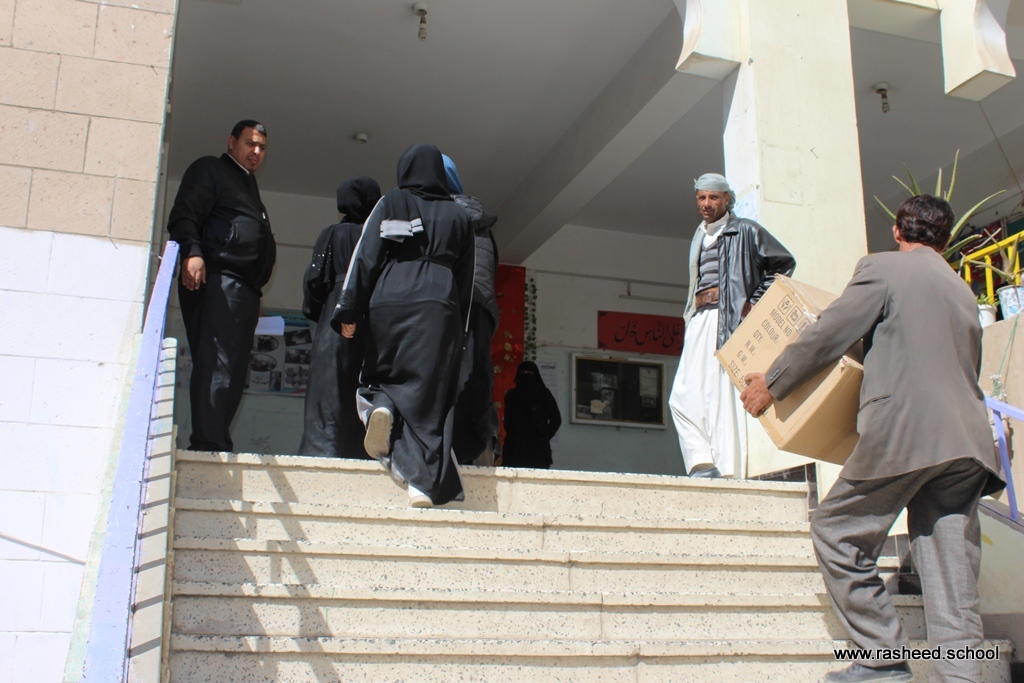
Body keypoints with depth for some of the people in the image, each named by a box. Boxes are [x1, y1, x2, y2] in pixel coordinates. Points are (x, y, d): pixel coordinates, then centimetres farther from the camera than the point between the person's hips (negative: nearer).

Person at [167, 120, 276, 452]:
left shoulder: (248, 187, 33)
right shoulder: (209, 169, 9)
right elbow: (183, 216, -6)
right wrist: (192, 252, -24)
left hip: (244, 290, 9)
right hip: (216, 280, -9)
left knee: (234, 371, 2)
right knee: (216, 363, -17)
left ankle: (216, 443, 2)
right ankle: (208, 443, -22)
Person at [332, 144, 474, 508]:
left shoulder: (391, 204, 11)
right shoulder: (457, 215, 18)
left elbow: (366, 256, 2)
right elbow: (465, 278, 16)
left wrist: (349, 311, 2)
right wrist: (459, 330, 18)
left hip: (389, 304, -1)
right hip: (439, 310, 1)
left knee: (378, 376, 15)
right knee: (429, 396, -2)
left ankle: (378, 407, -20)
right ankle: (425, 481, -11)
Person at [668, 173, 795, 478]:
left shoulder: (744, 231, 5)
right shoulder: (699, 238, 25)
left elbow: (784, 263, 3)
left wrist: (755, 302, -4)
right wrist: (693, 310, 14)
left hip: (728, 319, -7)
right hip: (699, 321, 7)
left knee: (723, 393, -12)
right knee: (683, 396, -5)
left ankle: (728, 471, -10)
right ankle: (703, 463, -6)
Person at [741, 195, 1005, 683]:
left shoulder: (882, 268, 3)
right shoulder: (964, 292, 25)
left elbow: (828, 335, -2)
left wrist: (771, 385, 7)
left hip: (904, 434, -7)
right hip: (967, 442, 7)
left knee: (835, 532, 7)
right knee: (951, 574, 4)